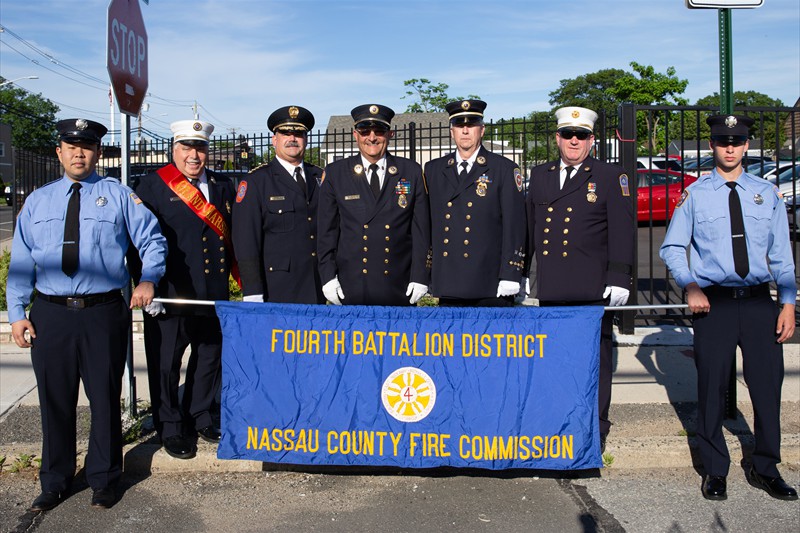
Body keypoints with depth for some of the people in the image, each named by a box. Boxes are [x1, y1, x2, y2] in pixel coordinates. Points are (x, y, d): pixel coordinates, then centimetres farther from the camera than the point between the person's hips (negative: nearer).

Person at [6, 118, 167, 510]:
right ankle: (55, 482, 28)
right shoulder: (37, 202, 12)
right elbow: (21, 262, 10)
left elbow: (152, 241, 4)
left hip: (104, 313, -2)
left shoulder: (118, 196, 5)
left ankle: (103, 479, 24)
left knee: (105, 398, 6)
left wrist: (148, 279, -14)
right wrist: (17, 312, 2)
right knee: (55, 401, 11)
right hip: (50, 315, 2)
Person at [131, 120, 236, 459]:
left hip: (213, 294, 4)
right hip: (169, 295, -4)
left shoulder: (223, 186, 11)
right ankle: (170, 428, 21)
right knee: (166, 364, 5)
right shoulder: (152, 186, -2)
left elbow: (234, 236, 11)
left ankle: (200, 417, 32)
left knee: (210, 357, 14)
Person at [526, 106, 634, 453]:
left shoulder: (611, 177, 3)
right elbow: (528, 228, 18)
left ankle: (595, 433, 16)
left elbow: (622, 231, -3)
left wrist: (619, 278, -10)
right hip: (550, 289, 4)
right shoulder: (539, 176, 14)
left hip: (592, 290, -4)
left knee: (595, 361, 4)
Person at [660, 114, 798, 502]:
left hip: (759, 302, 2)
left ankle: (765, 468, 26)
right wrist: (690, 287, -8)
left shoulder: (767, 194, 10)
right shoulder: (695, 195, 3)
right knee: (712, 387, 4)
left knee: (767, 385, 6)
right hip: (713, 302, -2)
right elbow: (672, 247, 5)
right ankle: (715, 470, 21)